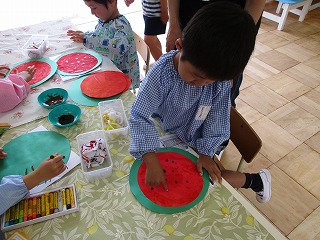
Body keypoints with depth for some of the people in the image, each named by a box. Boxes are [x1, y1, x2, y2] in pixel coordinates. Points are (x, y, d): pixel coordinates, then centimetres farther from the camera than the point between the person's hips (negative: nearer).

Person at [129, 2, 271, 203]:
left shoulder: (221, 79, -24)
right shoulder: (162, 72, -33)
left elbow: (217, 121, -12)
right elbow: (139, 116, -33)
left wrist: (206, 152, -15)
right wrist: (151, 160, -40)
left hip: (195, 141, 0)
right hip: (162, 134, 1)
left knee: (217, 177, -3)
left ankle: (256, 179, 28)